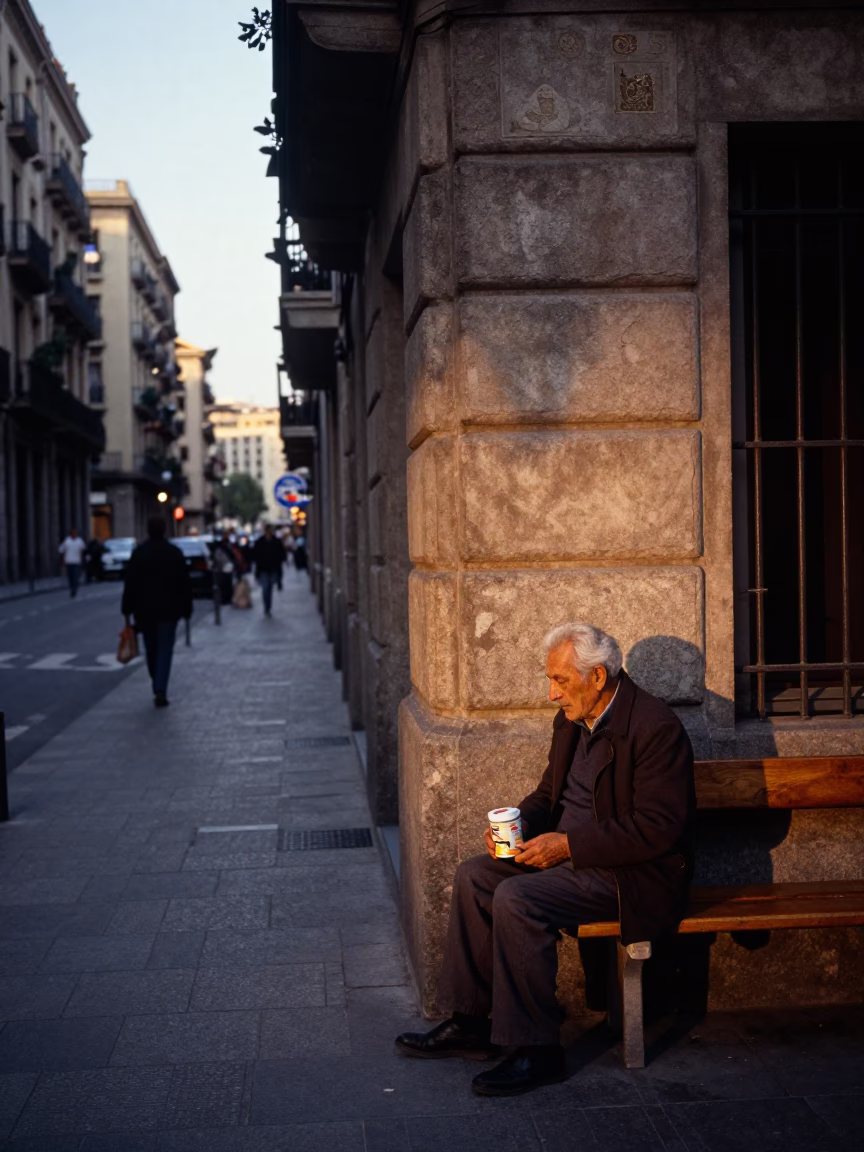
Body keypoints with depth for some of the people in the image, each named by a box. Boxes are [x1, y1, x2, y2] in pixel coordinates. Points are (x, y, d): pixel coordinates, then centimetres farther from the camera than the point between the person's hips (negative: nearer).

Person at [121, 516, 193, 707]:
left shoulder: (138, 553, -4)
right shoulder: (175, 553, -2)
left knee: (151, 650, 15)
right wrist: (186, 609, 6)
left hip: (145, 610, 1)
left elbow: (130, 584, -4)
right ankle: (160, 691, -15)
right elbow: (185, 584, -1)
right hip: (168, 610, -1)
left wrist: (127, 610, 1)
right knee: (165, 651, -1)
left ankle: (158, 688, 24)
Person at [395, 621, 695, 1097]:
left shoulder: (655, 729, -20)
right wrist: (517, 824, -4)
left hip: (634, 873, -9)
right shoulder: (571, 720, 8)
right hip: (572, 853, 10)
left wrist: (568, 844, -23)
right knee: (473, 876, -3)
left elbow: (657, 828, -24)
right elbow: (549, 793, 18)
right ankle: (469, 1023, 5)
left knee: (516, 899, -26)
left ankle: (535, 1049, -14)